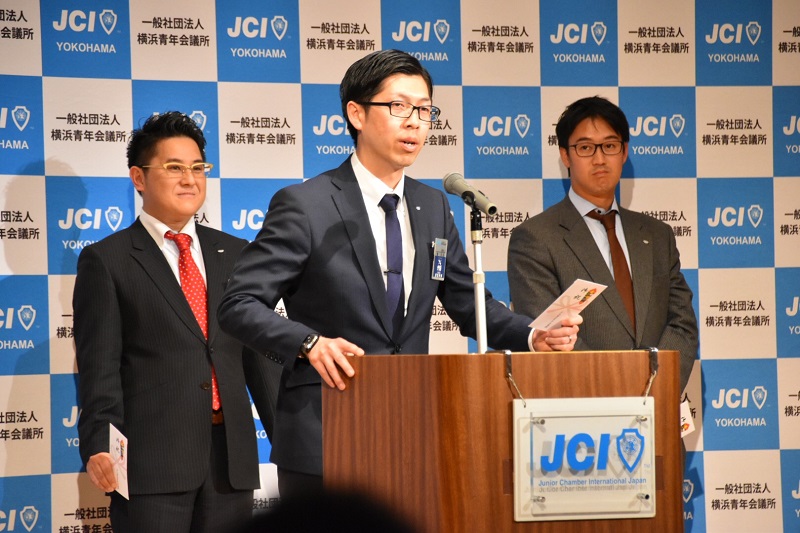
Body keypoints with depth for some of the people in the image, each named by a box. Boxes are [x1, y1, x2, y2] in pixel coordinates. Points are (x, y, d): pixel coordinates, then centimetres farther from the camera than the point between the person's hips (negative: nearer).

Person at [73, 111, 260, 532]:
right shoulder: (106, 260, 3)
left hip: (231, 456, 4)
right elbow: (99, 367, -4)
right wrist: (99, 446, -16)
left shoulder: (234, 254, 16)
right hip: (151, 460, -4)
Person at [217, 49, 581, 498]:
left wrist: (534, 335, -2)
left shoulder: (434, 207, 11)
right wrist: (310, 343, -28)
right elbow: (240, 305, -11)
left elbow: (468, 304, 17)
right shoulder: (304, 206, -8)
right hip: (324, 444, -5)